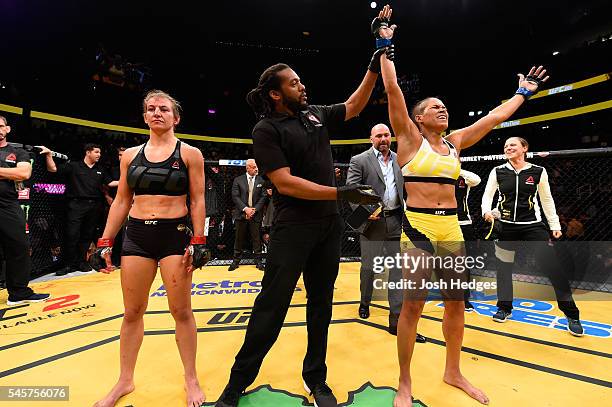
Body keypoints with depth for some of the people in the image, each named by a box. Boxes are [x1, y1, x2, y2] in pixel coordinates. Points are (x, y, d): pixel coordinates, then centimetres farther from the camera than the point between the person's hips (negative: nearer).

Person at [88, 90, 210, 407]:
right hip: (136, 235, 4)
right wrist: (105, 242, 7)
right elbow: (121, 202, 12)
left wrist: (198, 242, -10)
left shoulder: (189, 153, 0)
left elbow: (197, 201, -3)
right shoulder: (130, 155, 10)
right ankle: (125, 381, 33)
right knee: (132, 312, 12)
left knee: (181, 311, 3)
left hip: (176, 235, -3)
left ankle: (191, 380, 22)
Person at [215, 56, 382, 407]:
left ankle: (316, 378, 32)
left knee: (321, 302, 13)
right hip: (293, 227, -6)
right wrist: (343, 193, -18)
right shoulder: (267, 129, -7)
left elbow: (354, 107, 27)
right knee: (272, 305, 1)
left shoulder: (316, 114, 12)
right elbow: (285, 183, -17)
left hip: (329, 224, 6)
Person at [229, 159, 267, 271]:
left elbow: (263, 197, 1)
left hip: (256, 214, 0)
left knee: (257, 238, 4)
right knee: (239, 238, 7)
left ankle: (258, 260, 14)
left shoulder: (261, 180, 5)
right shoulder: (238, 180, 5)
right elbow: (235, 196, -2)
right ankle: (236, 260, 18)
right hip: (241, 214, 0)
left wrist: (254, 210, -8)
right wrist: (245, 208, -12)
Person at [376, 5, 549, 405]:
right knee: (413, 305, -2)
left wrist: (524, 93, 32)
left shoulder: (454, 142, 14)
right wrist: (385, 45, -1)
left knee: (456, 303, 13)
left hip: (451, 229, 6)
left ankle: (454, 372, 36)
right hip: (417, 228, -6)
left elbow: (496, 117, 24)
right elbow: (393, 89, -5)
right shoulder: (410, 137, -1)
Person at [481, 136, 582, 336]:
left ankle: (572, 315, 14)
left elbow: (547, 200, 8)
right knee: (504, 266, 9)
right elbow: (487, 194, 2)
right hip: (506, 225, 1)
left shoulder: (538, 171, 0)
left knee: (552, 267, -5)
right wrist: (487, 211, -18)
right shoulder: (498, 171, 0)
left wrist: (555, 224, 7)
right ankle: (505, 308, 27)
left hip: (533, 225, -1)